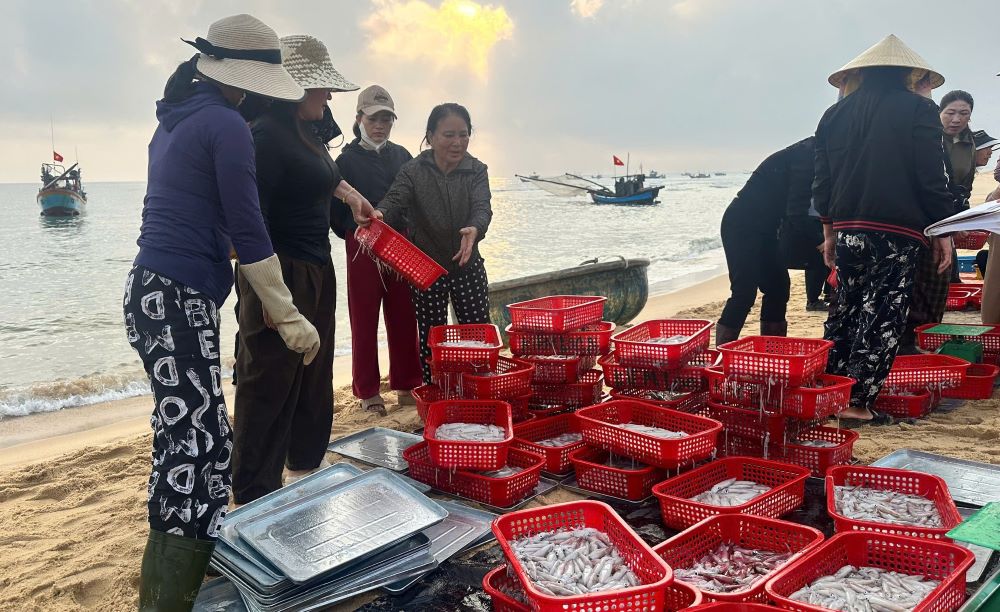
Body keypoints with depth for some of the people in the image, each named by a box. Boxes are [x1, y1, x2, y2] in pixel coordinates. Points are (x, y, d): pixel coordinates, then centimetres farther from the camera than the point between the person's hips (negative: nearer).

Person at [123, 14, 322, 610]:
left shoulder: (176, 119, 17)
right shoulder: (227, 125, -9)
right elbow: (248, 232, -13)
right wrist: (290, 316, -10)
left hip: (155, 293, 10)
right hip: (179, 300, -10)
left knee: (192, 439, 16)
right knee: (198, 449, -10)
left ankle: (196, 558, 28)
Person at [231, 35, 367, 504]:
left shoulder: (306, 132, 12)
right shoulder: (266, 135, -17)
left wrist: (349, 193, 52)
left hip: (317, 274, 10)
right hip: (280, 276, -10)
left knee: (313, 379, 19)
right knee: (270, 388, -4)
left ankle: (304, 467, 36)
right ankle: (253, 499, 6)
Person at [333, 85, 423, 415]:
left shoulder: (402, 156, 10)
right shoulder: (348, 159, -1)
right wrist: (354, 235, -9)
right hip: (363, 249, -3)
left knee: (404, 320, 7)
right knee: (364, 321, 4)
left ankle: (407, 386, 19)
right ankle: (368, 391, 14)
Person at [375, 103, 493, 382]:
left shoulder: (477, 171, -2)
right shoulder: (413, 171, -6)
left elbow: (482, 208, -18)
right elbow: (393, 201, -21)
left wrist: (475, 229, -42)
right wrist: (378, 216, -46)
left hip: (467, 266, 1)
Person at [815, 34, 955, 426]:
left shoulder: (835, 114, 11)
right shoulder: (918, 109, -3)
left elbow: (822, 181, 13)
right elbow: (931, 178, -7)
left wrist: (830, 231, 19)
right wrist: (942, 231, 1)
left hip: (847, 229, 5)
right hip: (896, 232, -5)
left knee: (846, 310, 16)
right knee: (882, 317, 0)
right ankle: (858, 404, -1)